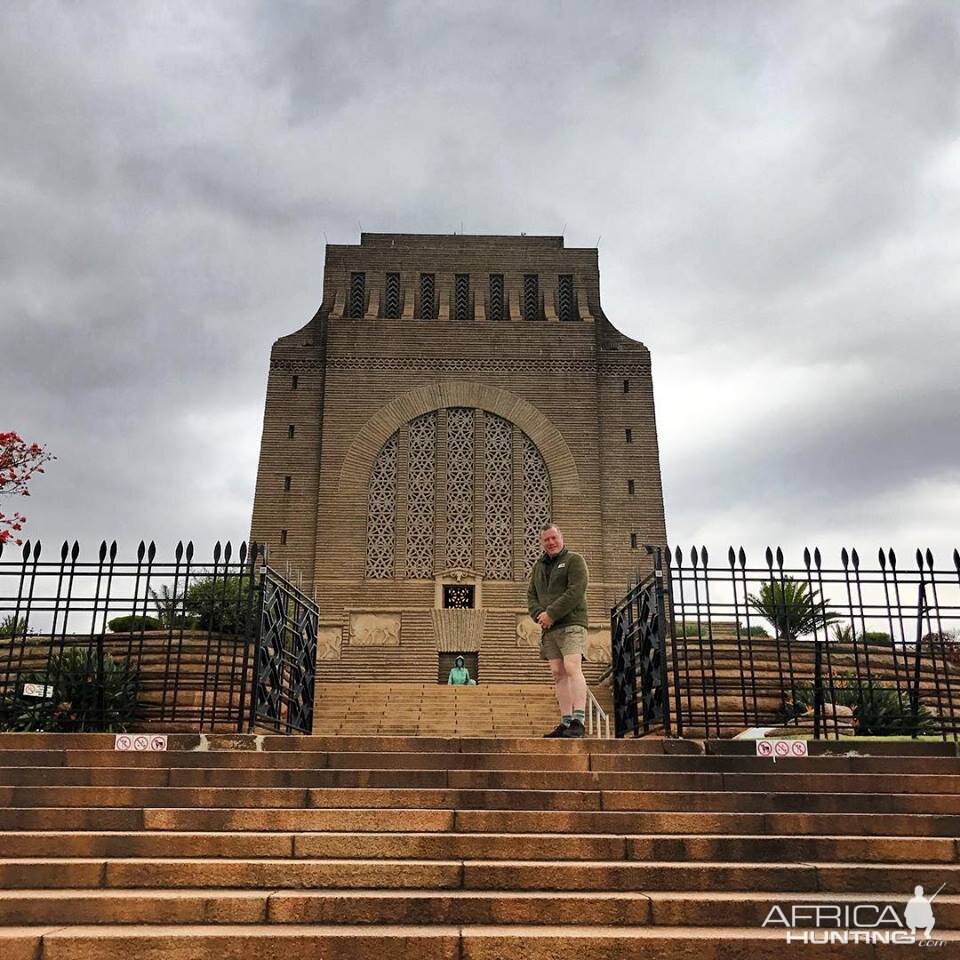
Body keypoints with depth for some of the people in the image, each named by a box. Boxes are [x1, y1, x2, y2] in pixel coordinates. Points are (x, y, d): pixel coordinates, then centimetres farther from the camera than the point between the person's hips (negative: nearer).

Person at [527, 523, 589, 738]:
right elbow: (531, 595, 17)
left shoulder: (574, 560, 1)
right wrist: (539, 615, -4)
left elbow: (575, 592, -12)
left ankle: (578, 722, -24)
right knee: (558, 673, 3)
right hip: (549, 628, 7)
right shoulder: (539, 566, 20)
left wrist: (551, 614, -15)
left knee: (572, 667, -19)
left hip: (571, 624, -6)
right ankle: (565, 723, 4)